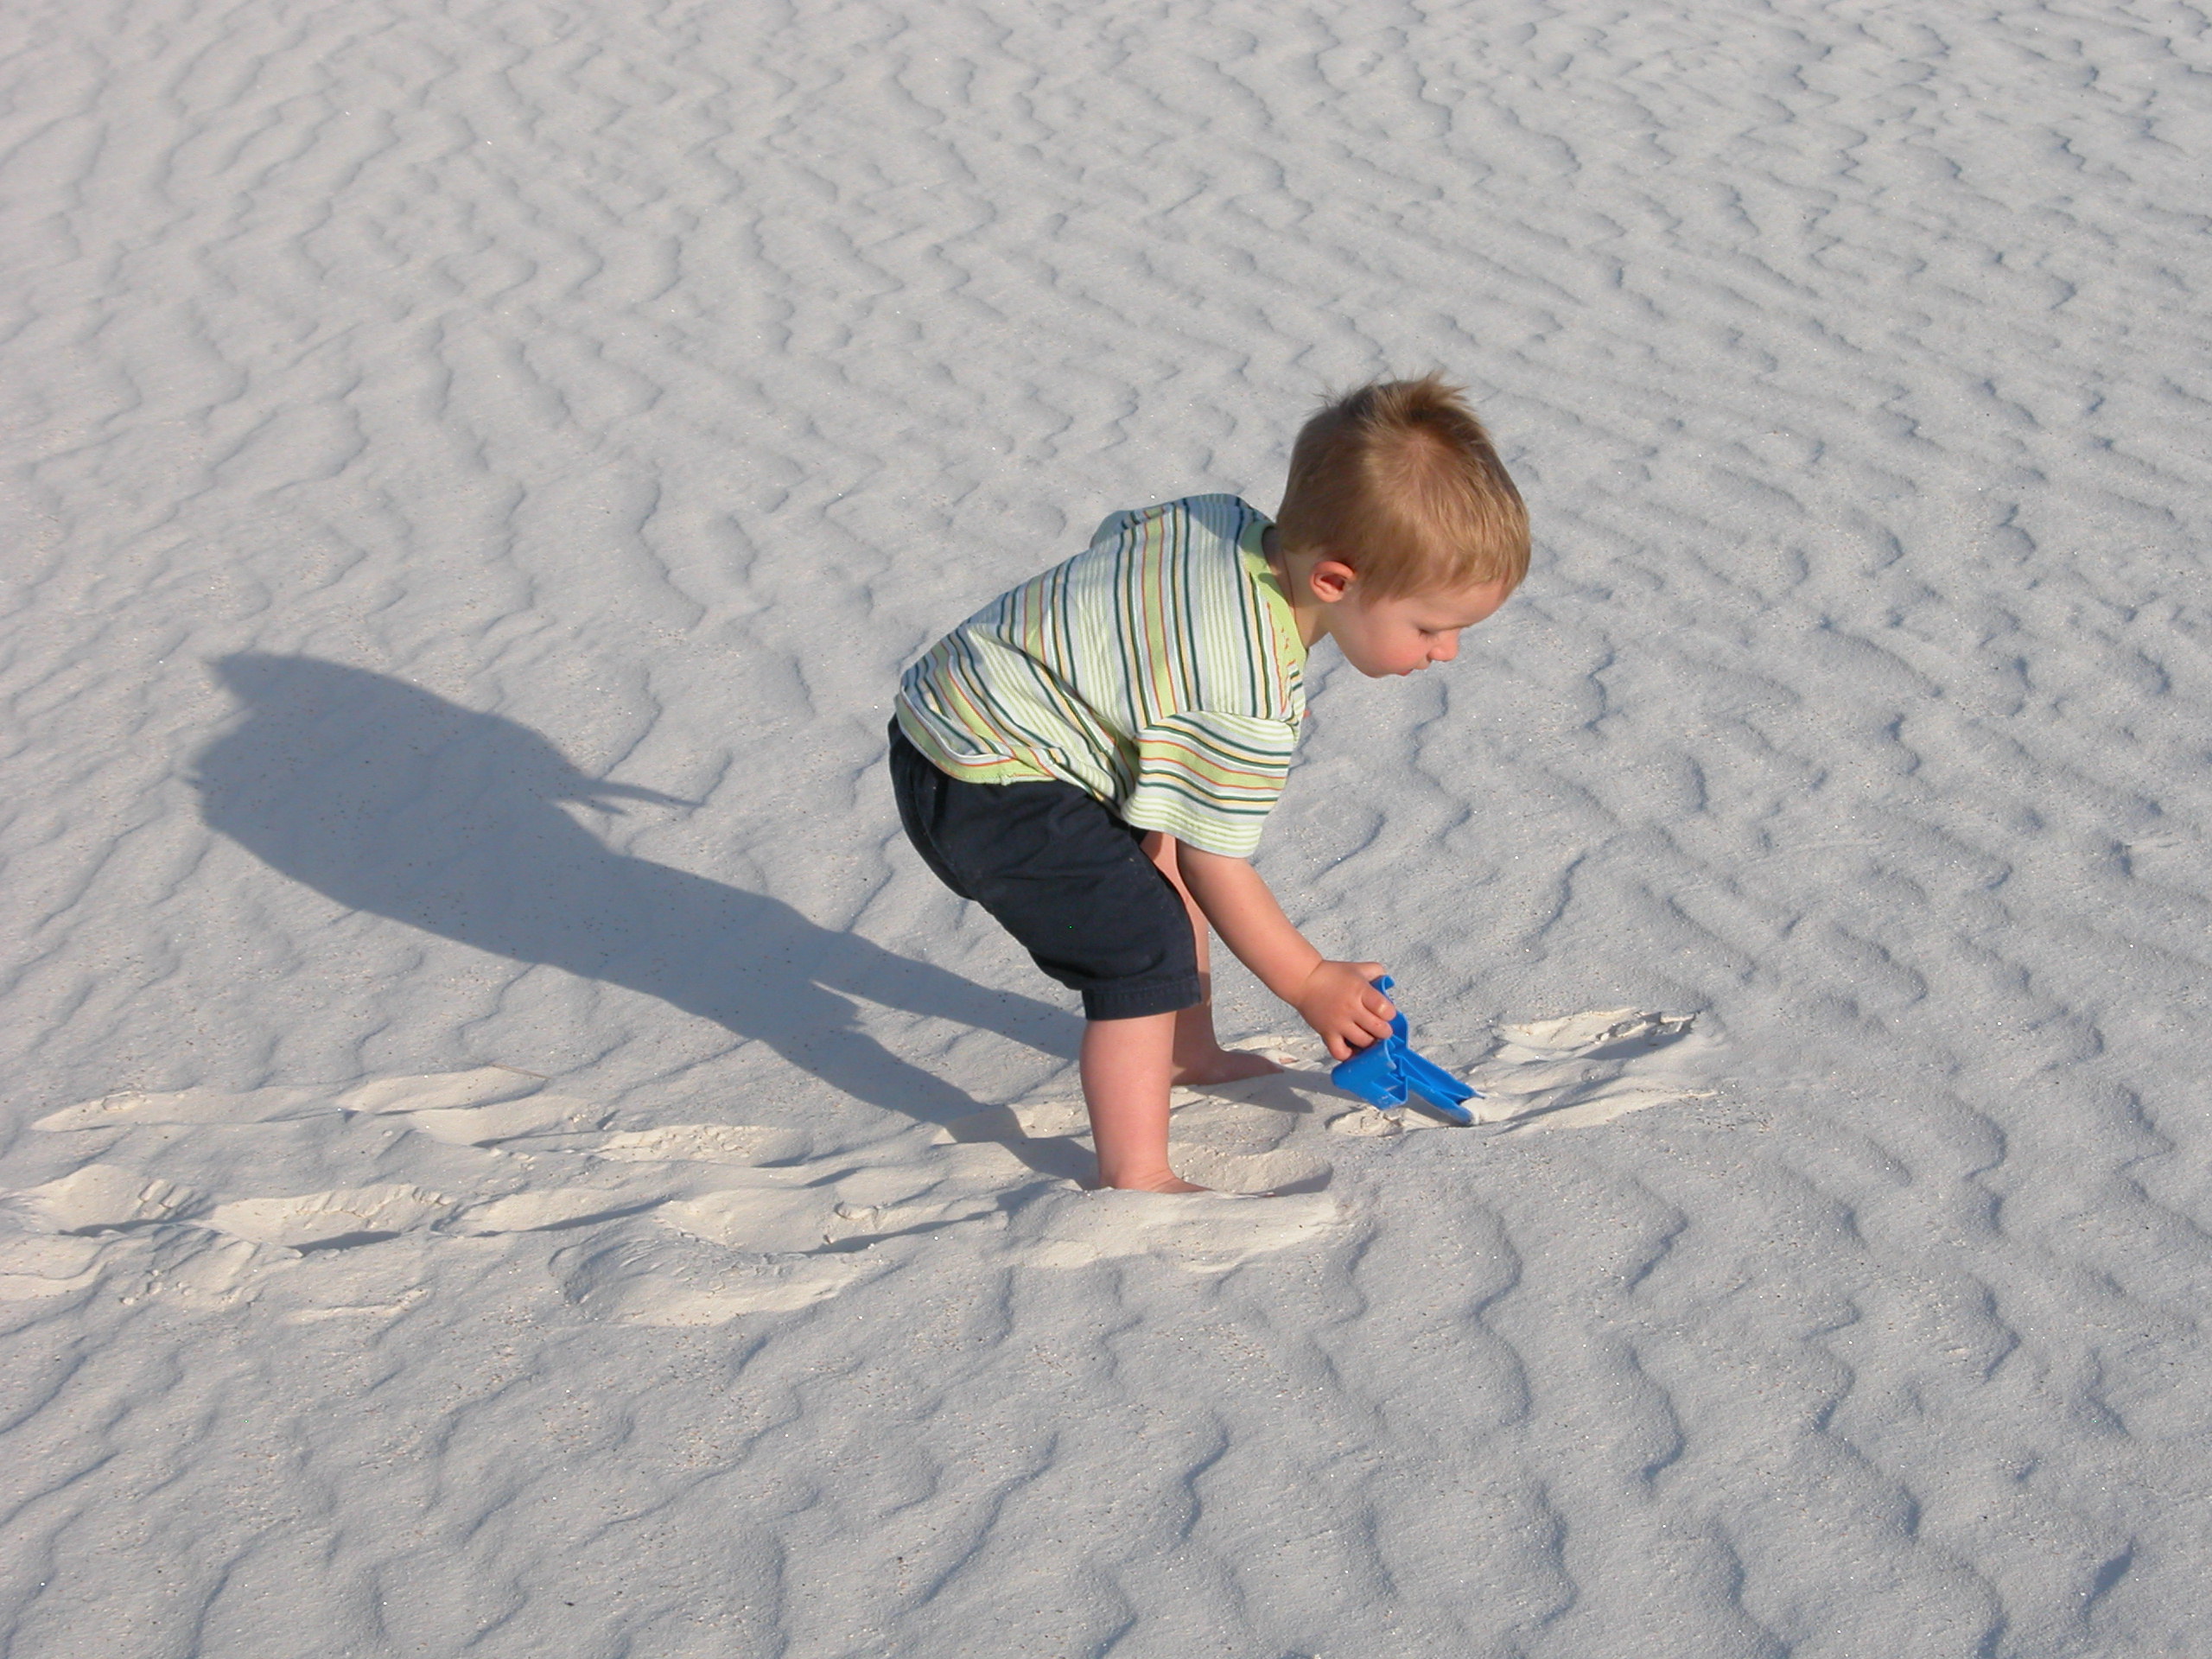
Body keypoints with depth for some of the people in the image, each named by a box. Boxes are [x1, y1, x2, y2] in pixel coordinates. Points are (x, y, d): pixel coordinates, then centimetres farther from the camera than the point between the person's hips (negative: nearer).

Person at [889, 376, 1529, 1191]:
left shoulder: (1227, 522, -6)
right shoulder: (1248, 703, -30)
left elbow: (1117, 537, 14)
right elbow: (1217, 867, -19)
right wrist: (1308, 983, -4)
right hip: (982, 790, -10)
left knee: (1167, 865, 24)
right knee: (1142, 938, -16)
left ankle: (1189, 1053, 43)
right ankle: (1135, 1178, -10)